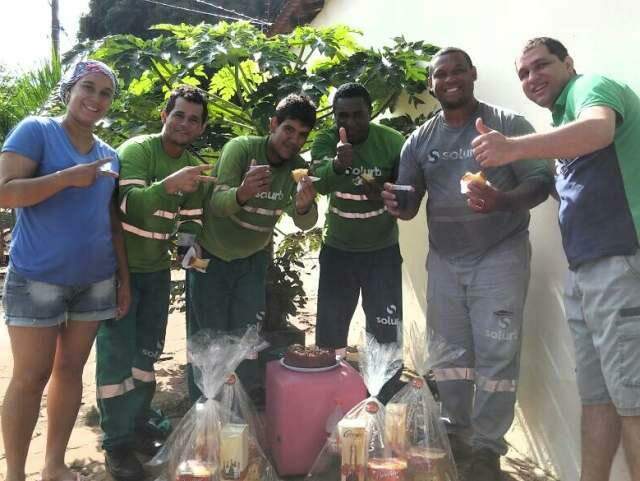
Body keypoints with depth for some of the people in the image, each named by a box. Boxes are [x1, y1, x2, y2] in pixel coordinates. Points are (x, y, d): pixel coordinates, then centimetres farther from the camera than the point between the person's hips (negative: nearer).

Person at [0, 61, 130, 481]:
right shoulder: (36, 131, -4)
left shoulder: (110, 156, 12)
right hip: (38, 278, -5)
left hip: (95, 281, 5)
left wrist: (124, 278, 11)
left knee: (71, 370, 11)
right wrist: (68, 177, -20)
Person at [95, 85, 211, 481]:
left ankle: (139, 426, 31)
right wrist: (169, 184, -48)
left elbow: (192, 220, 9)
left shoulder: (194, 167, 4)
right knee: (117, 352, -3)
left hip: (157, 270, 7)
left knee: (147, 351, 15)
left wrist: (190, 250, -10)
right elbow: (130, 205, -32)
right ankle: (116, 443, 10)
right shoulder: (136, 150, -17)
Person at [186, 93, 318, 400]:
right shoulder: (240, 148, -21)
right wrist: (242, 194, -56)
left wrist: (304, 206, -42)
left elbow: (304, 223, -18)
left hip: (252, 260, 4)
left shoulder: (298, 168, -7)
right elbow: (217, 204, -33)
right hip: (210, 256, -3)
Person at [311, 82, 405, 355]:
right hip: (337, 249, 1)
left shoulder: (393, 142, -13)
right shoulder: (325, 141, -11)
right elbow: (320, 183, -30)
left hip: (382, 250, -1)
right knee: (328, 332, 10)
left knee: (385, 334, 5)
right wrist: (337, 164, -52)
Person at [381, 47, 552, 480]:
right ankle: (455, 435, 25)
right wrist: (397, 204, -16)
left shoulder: (509, 124, -2)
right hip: (444, 260, 4)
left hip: (500, 256, -3)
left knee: (497, 356, -4)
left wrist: (504, 201, -28)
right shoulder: (420, 141, 8)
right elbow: (410, 204, 10)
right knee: (450, 353, 10)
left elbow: (541, 181, -7)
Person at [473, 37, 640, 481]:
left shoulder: (592, 87, -3)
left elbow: (599, 129, -28)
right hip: (585, 268, 9)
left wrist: (516, 147, -41)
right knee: (596, 393, 10)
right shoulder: (565, 117, 24)